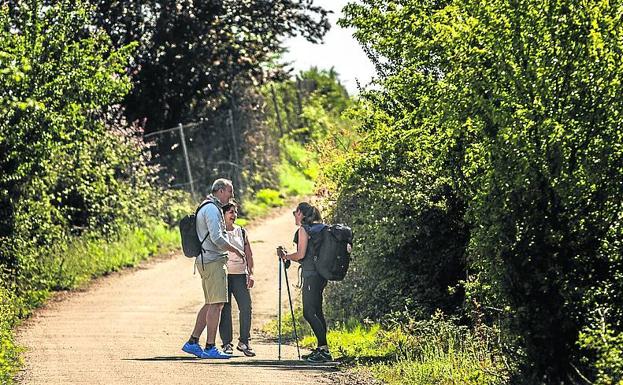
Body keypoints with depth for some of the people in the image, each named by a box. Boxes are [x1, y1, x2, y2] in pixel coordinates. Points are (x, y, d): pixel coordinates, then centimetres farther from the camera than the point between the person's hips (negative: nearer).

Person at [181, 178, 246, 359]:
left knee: (211, 304, 13)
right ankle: (210, 347, -11)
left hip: (206, 261, 11)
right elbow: (217, 238, -20)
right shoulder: (212, 209, -12)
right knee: (216, 304, -10)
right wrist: (236, 250, -9)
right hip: (213, 261, -11)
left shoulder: (210, 208, 21)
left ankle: (193, 342, 13)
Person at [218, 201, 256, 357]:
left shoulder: (242, 232, 14)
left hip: (240, 275, 3)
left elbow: (248, 254, 15)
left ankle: (244, 342, 1)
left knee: (246, 306, -7)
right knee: (225, 309, -5)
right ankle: (226, 343, 1)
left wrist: (250, 274, 5)